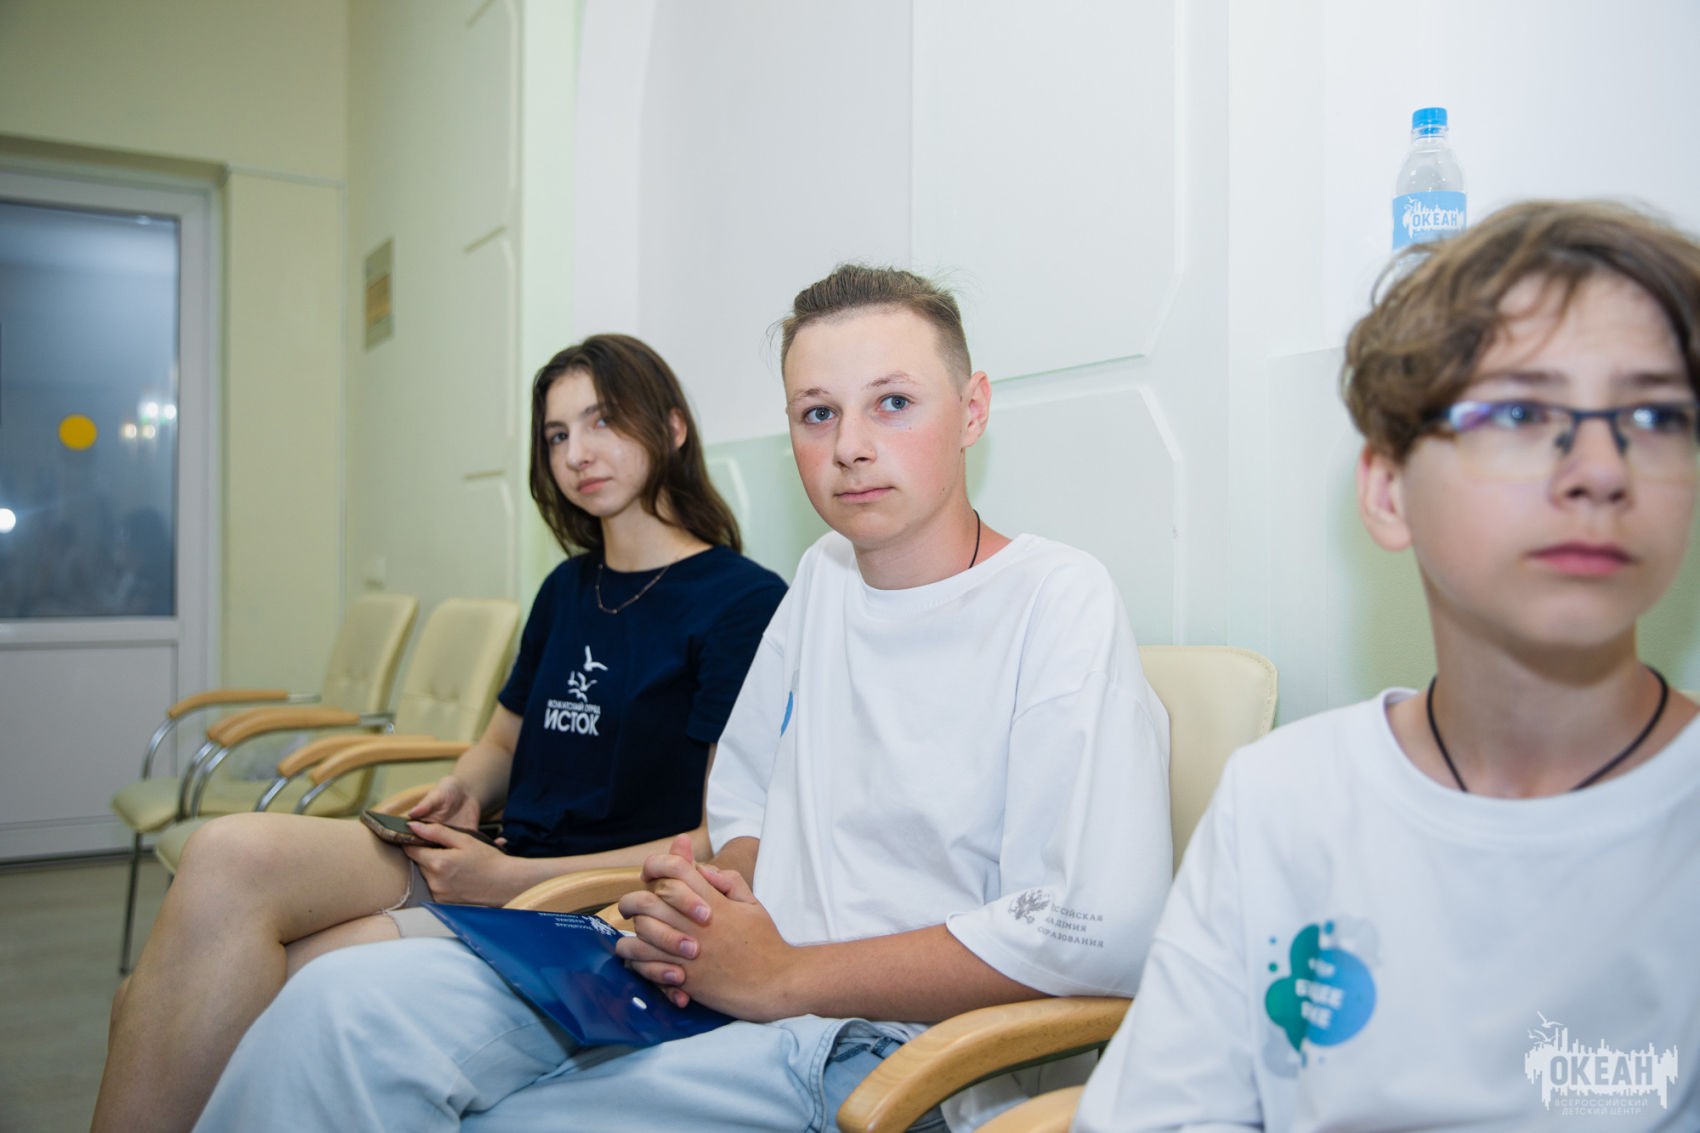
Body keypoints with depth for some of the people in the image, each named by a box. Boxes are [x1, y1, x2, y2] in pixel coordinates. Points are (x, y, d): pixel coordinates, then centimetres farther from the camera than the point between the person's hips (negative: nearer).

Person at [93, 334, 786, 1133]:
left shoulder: (744, 602, -8)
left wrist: (510, 877, -13)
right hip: (486, 872, 7)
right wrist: (460, 792, 4)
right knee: (231, 851, -20)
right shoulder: (568, 588, 16)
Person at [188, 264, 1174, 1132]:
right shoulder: (824, 576, 14)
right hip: (717, 987, 6)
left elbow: (1098, 937, -19)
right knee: (354, 1001, -16)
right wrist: (705, 896, -3)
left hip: (875, 1049, -6)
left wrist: (782, 975, -14)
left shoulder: (1059, 602, -10)